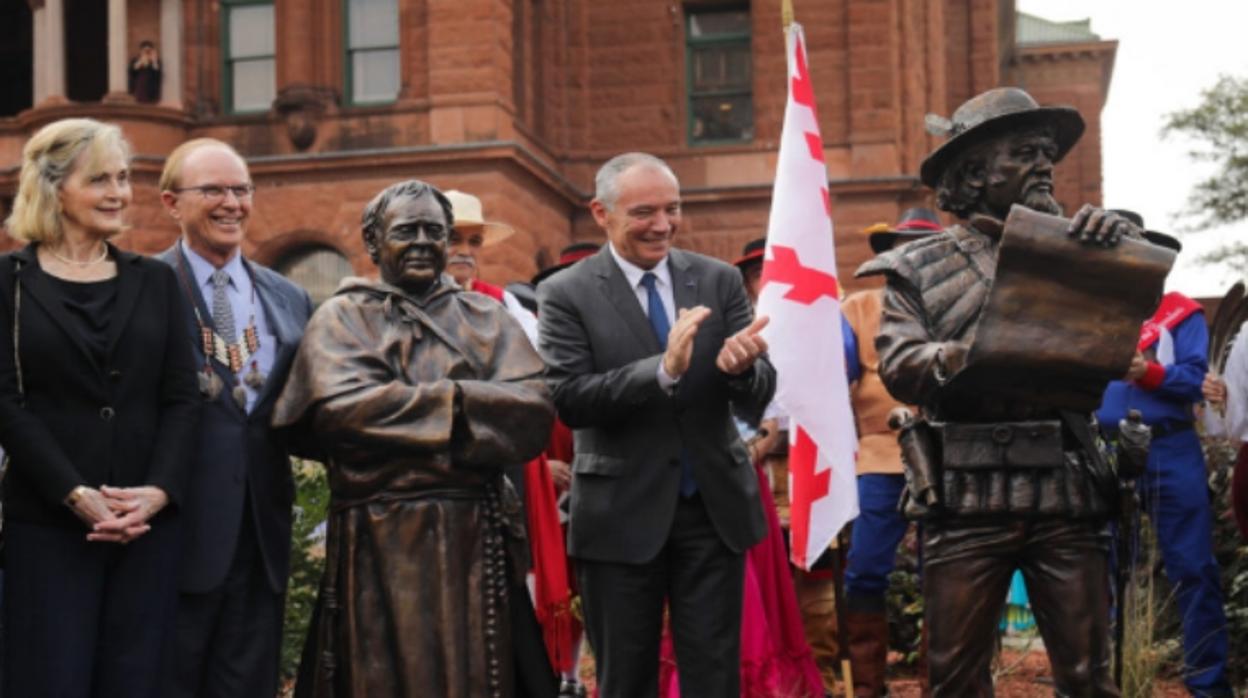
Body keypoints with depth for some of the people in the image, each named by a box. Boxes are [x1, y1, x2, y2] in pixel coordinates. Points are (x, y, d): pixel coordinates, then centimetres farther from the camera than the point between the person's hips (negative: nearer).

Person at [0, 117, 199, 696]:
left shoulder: (155, 281, 13)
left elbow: (181, 398, 7)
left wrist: (158, 492, -9)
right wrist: (77, 495, -15)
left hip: (149, 522, 3)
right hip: (48, 524, -3)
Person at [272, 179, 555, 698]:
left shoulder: (487, 319, 12)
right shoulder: (342, 319, 5)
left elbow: (533, 411, -4)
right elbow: (340, 408, -14)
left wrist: (399, 417, -12)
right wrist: (458, 402, -9)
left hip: (475, 542, 2)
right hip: (380, 547, -2)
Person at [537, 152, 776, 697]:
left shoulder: (719, 281, 3)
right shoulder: (567, 294, -5)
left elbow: (758, 397, -2)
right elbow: (568, 400, -16)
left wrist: (741, 368, -26)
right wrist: (664, 370, -29)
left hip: (714, 508, 2)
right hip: (622, 516, -2)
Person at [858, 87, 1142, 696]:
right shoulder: (919, 266, 8)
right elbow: (898, 366, -4)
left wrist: (1116, 236, -14)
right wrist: (952, 358, -25)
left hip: (1065, 493, 2)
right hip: (966, 493, -2)